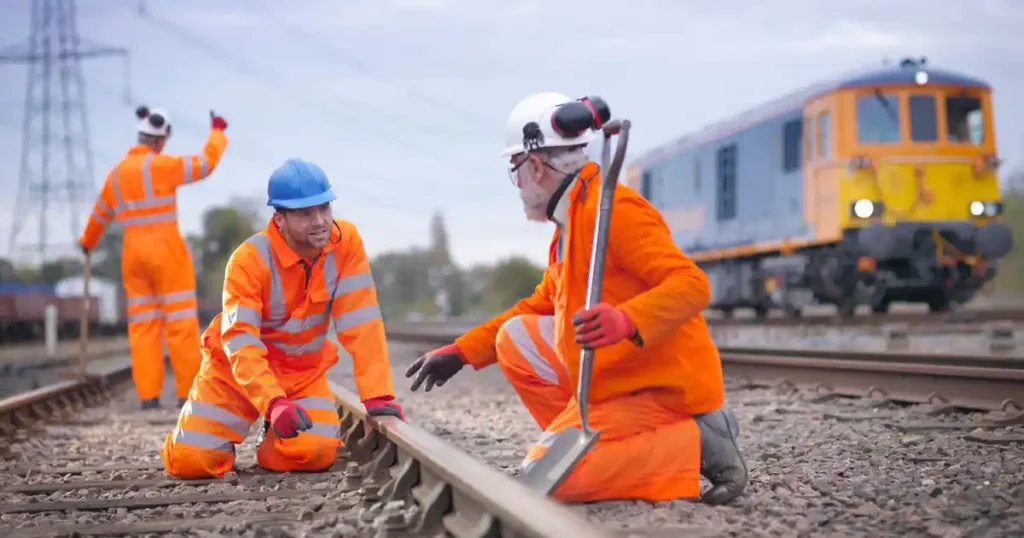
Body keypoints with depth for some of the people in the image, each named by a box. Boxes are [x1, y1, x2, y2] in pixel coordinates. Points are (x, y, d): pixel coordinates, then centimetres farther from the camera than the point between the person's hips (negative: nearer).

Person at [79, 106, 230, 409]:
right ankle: (189, 392, -3)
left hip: (134, 255, 6)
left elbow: (101, 213, 26)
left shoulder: (117, 173, 11)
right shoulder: (161, 166, -11)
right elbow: (206, 163, -4)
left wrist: (88, 241, 46)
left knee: (143, 325, 6)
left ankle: (149, 395, 2)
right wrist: (217, 132, 13)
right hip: (167, 252, -6)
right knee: (181, 322, -2)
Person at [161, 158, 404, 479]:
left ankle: (275, 438, 12)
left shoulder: (346, 242, -16)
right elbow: (241, 343, -30)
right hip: (238, 368, -2)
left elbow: (361, 322, -18)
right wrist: (273, 403, -45)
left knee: (317, 453, -25)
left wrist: (377, 395, -27)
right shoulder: (250, 260, -24)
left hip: (304, 373, 2)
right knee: (191, 461, -16)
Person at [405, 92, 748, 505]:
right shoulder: (571, 218, 15)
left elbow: (692, 285, -26)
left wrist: (626, 320, -43)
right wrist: (460, 352, 23)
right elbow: (539, 306, 26)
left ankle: (696, 445, -10)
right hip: (617, 375, 10)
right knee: (515, 339, 12)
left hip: (663, 387, -10)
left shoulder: (611, 210, -18)